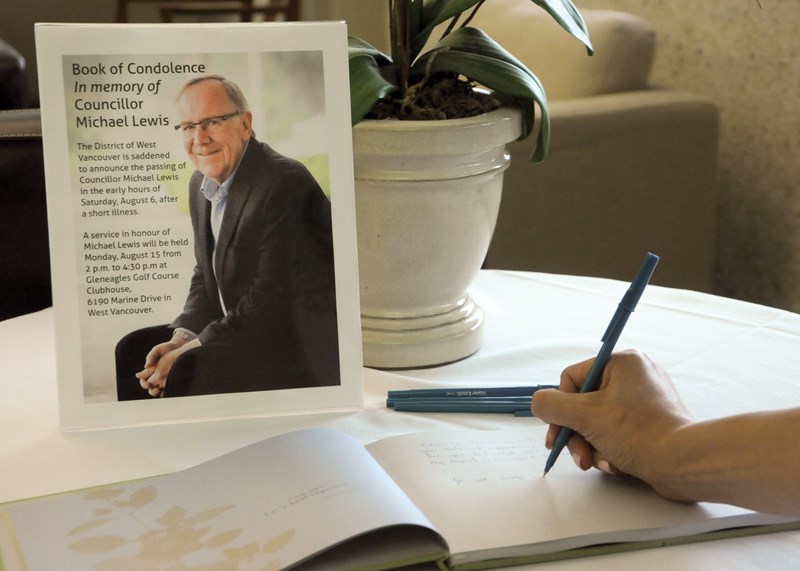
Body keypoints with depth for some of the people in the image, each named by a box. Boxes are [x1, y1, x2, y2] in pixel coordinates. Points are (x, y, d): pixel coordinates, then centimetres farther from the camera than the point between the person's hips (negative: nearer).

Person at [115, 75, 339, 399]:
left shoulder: (284, 184, -21)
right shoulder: (202, 185, 9)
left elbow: (273, 298, -24)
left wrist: (190, 349, -20)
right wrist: (181, 338, -4)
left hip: (303, 346, -9)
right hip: (244, 331, 9)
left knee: (190, 370, -28)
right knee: (134, 349, 5)